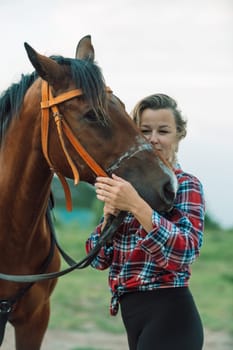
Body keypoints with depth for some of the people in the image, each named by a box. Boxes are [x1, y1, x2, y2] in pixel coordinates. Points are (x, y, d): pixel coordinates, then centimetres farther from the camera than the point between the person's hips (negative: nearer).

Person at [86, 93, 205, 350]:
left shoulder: (185, 185, -7)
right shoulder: (128, 185, 10)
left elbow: (186, 252, -24)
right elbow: (100, 260, 8)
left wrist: (136, 206, -31)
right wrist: (109, 216, -9)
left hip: (168, 317, -6)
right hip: (132, 315, 6)